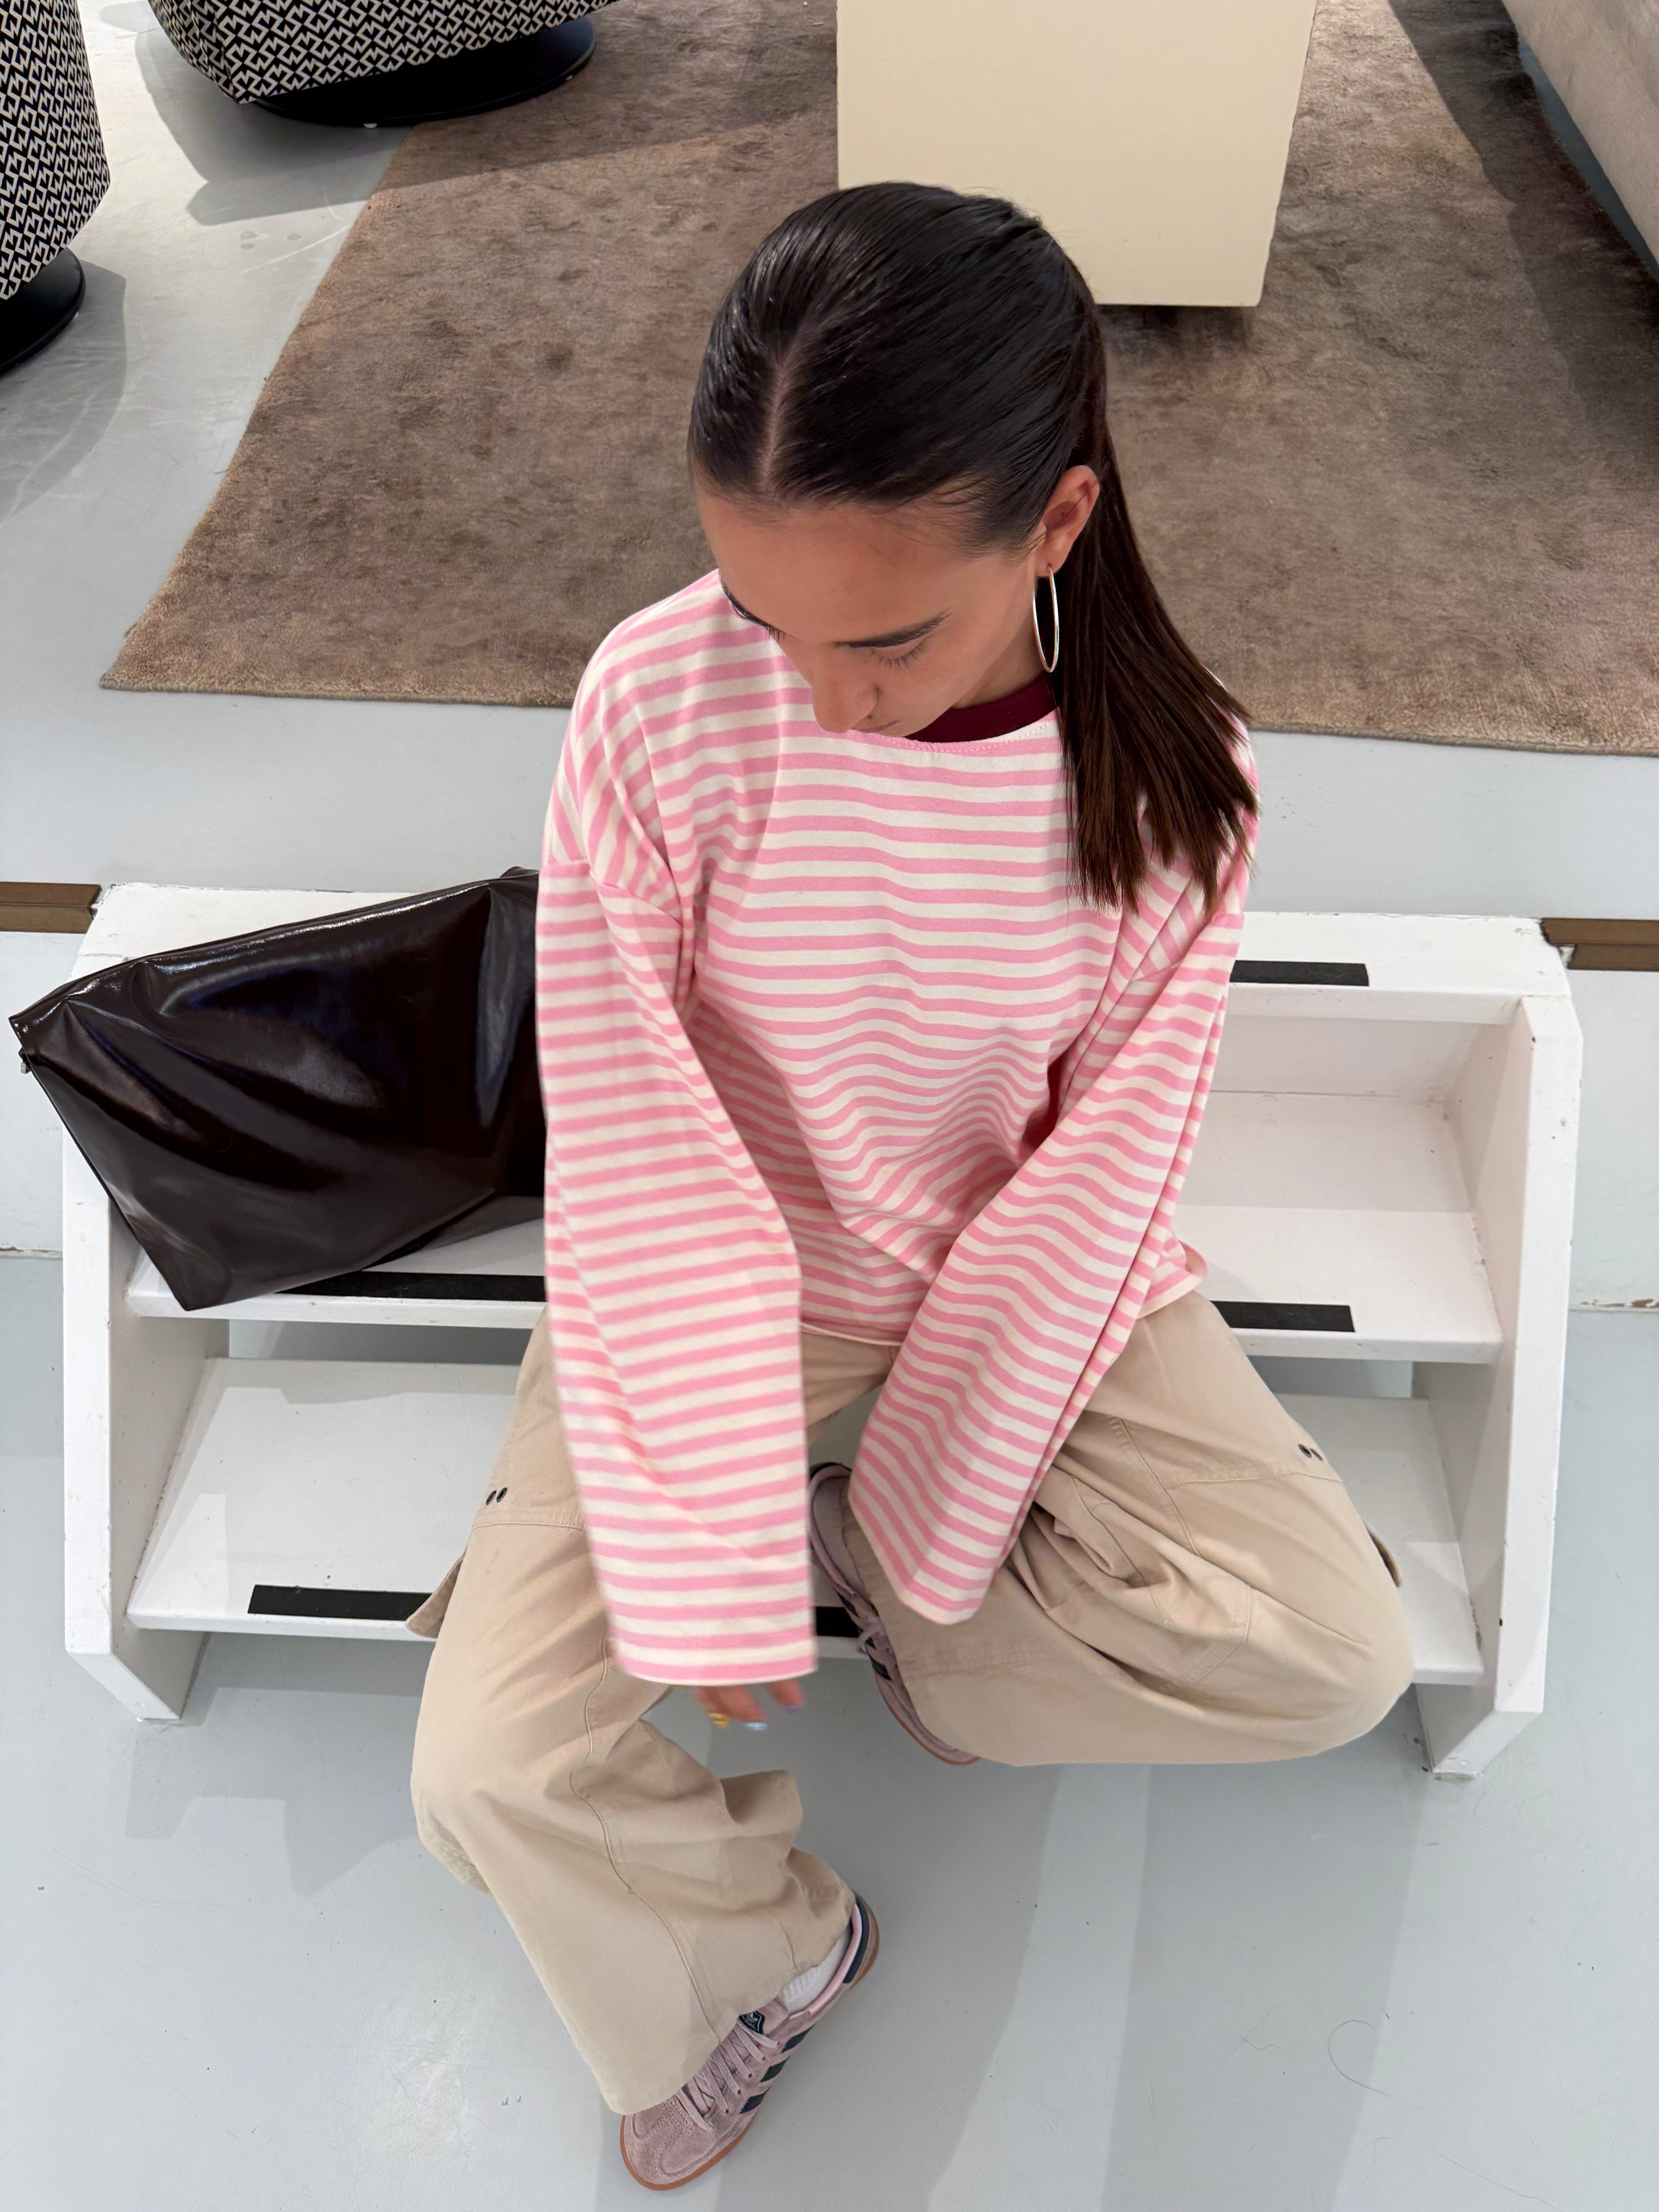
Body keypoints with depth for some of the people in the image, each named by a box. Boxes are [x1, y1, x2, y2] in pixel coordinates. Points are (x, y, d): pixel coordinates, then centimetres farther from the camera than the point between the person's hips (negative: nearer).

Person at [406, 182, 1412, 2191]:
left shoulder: (1167, 771, -18)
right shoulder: (661, 705, -23)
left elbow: (1102, 1168, -13)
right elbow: (638, 1164, -21)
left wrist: (906, 1546, -12)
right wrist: (707, 1572, -20)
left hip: (1031, 1276, 2)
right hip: (716, 1279, -1)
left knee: (1334, 1659, -14)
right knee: (496, 1775, -16)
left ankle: (849, 1559, 7)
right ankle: (759, 1945, 19)